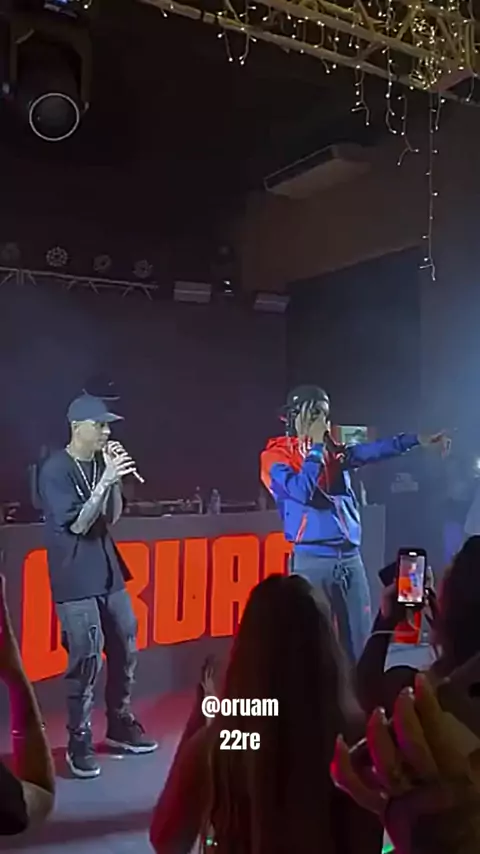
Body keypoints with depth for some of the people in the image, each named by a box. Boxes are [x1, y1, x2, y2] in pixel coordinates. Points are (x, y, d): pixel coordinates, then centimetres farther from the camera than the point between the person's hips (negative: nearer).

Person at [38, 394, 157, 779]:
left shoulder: (100, 463, 5)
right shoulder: (55, 470, -13)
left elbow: (112, 518, 6)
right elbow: (77, 524, -18)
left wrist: (114, 480, -8)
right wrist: (105, 481, -24)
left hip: (108, 572, 7)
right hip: (75, 580, -7)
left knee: (125, 650, 13)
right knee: (87, 660, -5)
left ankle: (121, 725, 30)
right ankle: (79, 742, 12)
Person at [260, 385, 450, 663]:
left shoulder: (332, 450, 14)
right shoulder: (276, 455, -2)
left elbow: (372, 451, -1)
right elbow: (302, 491, -18)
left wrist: (415, 439, -13)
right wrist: (316, 446, -10)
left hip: (351, 556, 6)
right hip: (312, 560, -5)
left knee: (360, 640, 9)